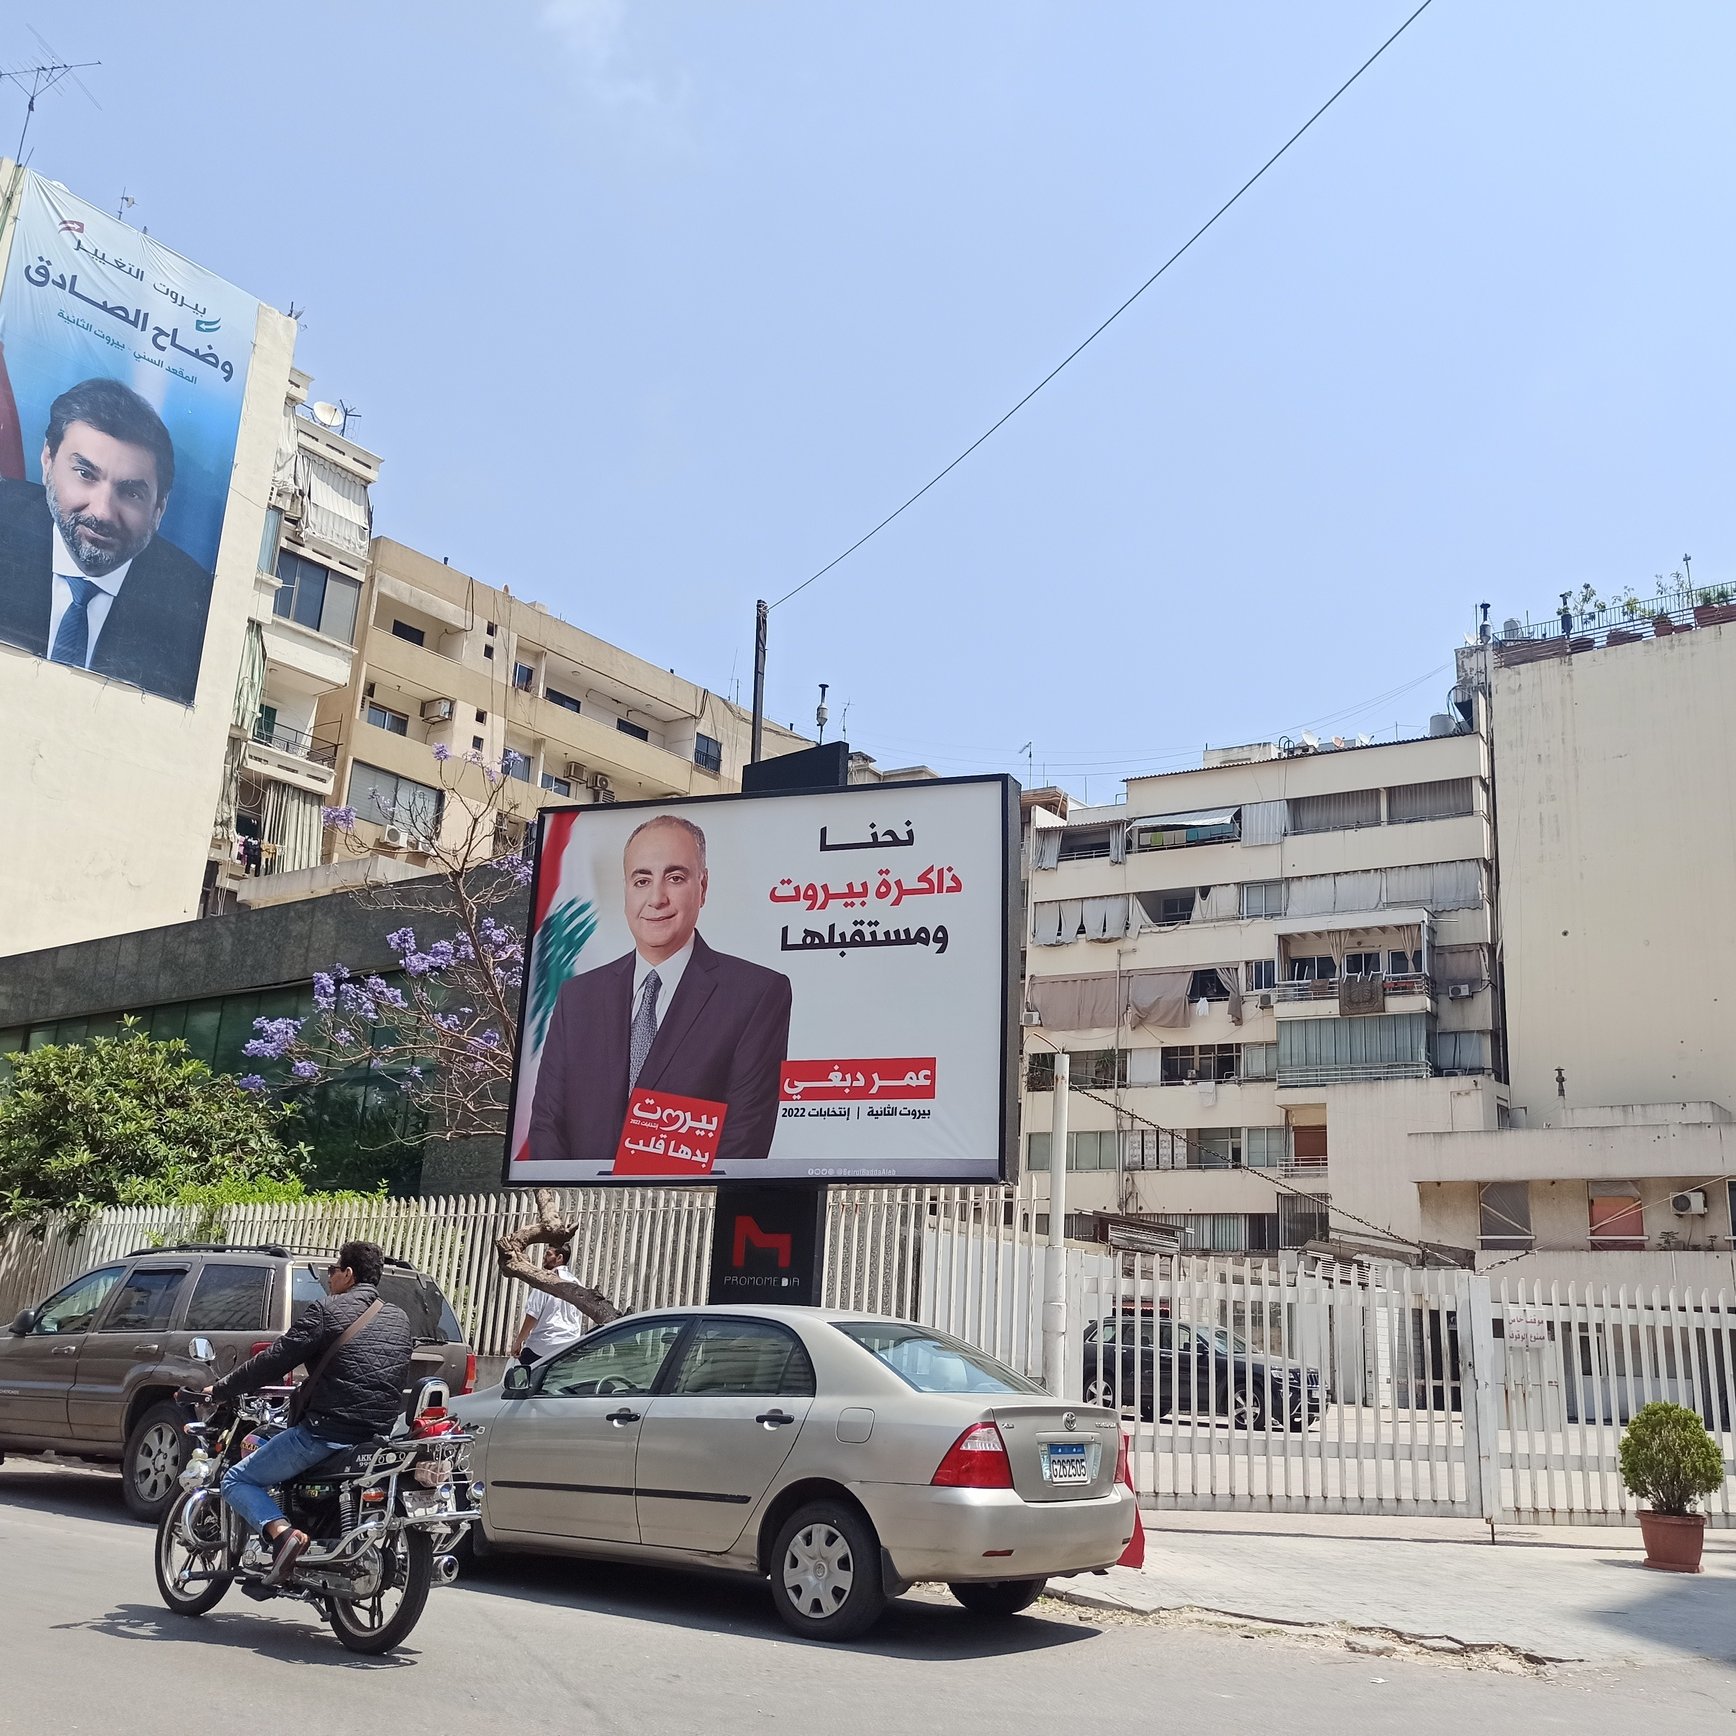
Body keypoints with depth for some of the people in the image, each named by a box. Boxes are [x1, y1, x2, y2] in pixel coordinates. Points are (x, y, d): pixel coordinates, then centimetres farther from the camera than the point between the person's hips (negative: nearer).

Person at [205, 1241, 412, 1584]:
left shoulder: (326, 1311, -6)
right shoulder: (400, 1320, 13)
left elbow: (274, 1360, -8)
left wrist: (220, 1389, 6)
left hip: (327, 1432, -7)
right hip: (381, 1436, 7)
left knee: (236, 1480, 8)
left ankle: (281, 1533, -17)